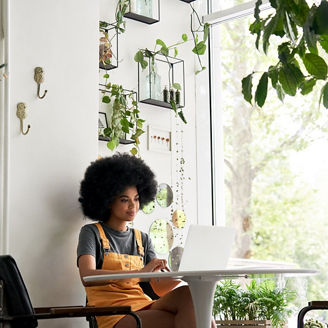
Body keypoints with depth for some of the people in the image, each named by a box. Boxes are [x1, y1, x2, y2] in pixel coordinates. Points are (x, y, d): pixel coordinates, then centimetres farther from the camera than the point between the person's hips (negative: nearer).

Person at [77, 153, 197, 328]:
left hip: (145, 308, 5)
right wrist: (139, 272, -24)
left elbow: (160, 288, 12)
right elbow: (87, 277, -14)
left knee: (188, 293, -28)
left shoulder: (143, 239, 21)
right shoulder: (92, 233, 6)